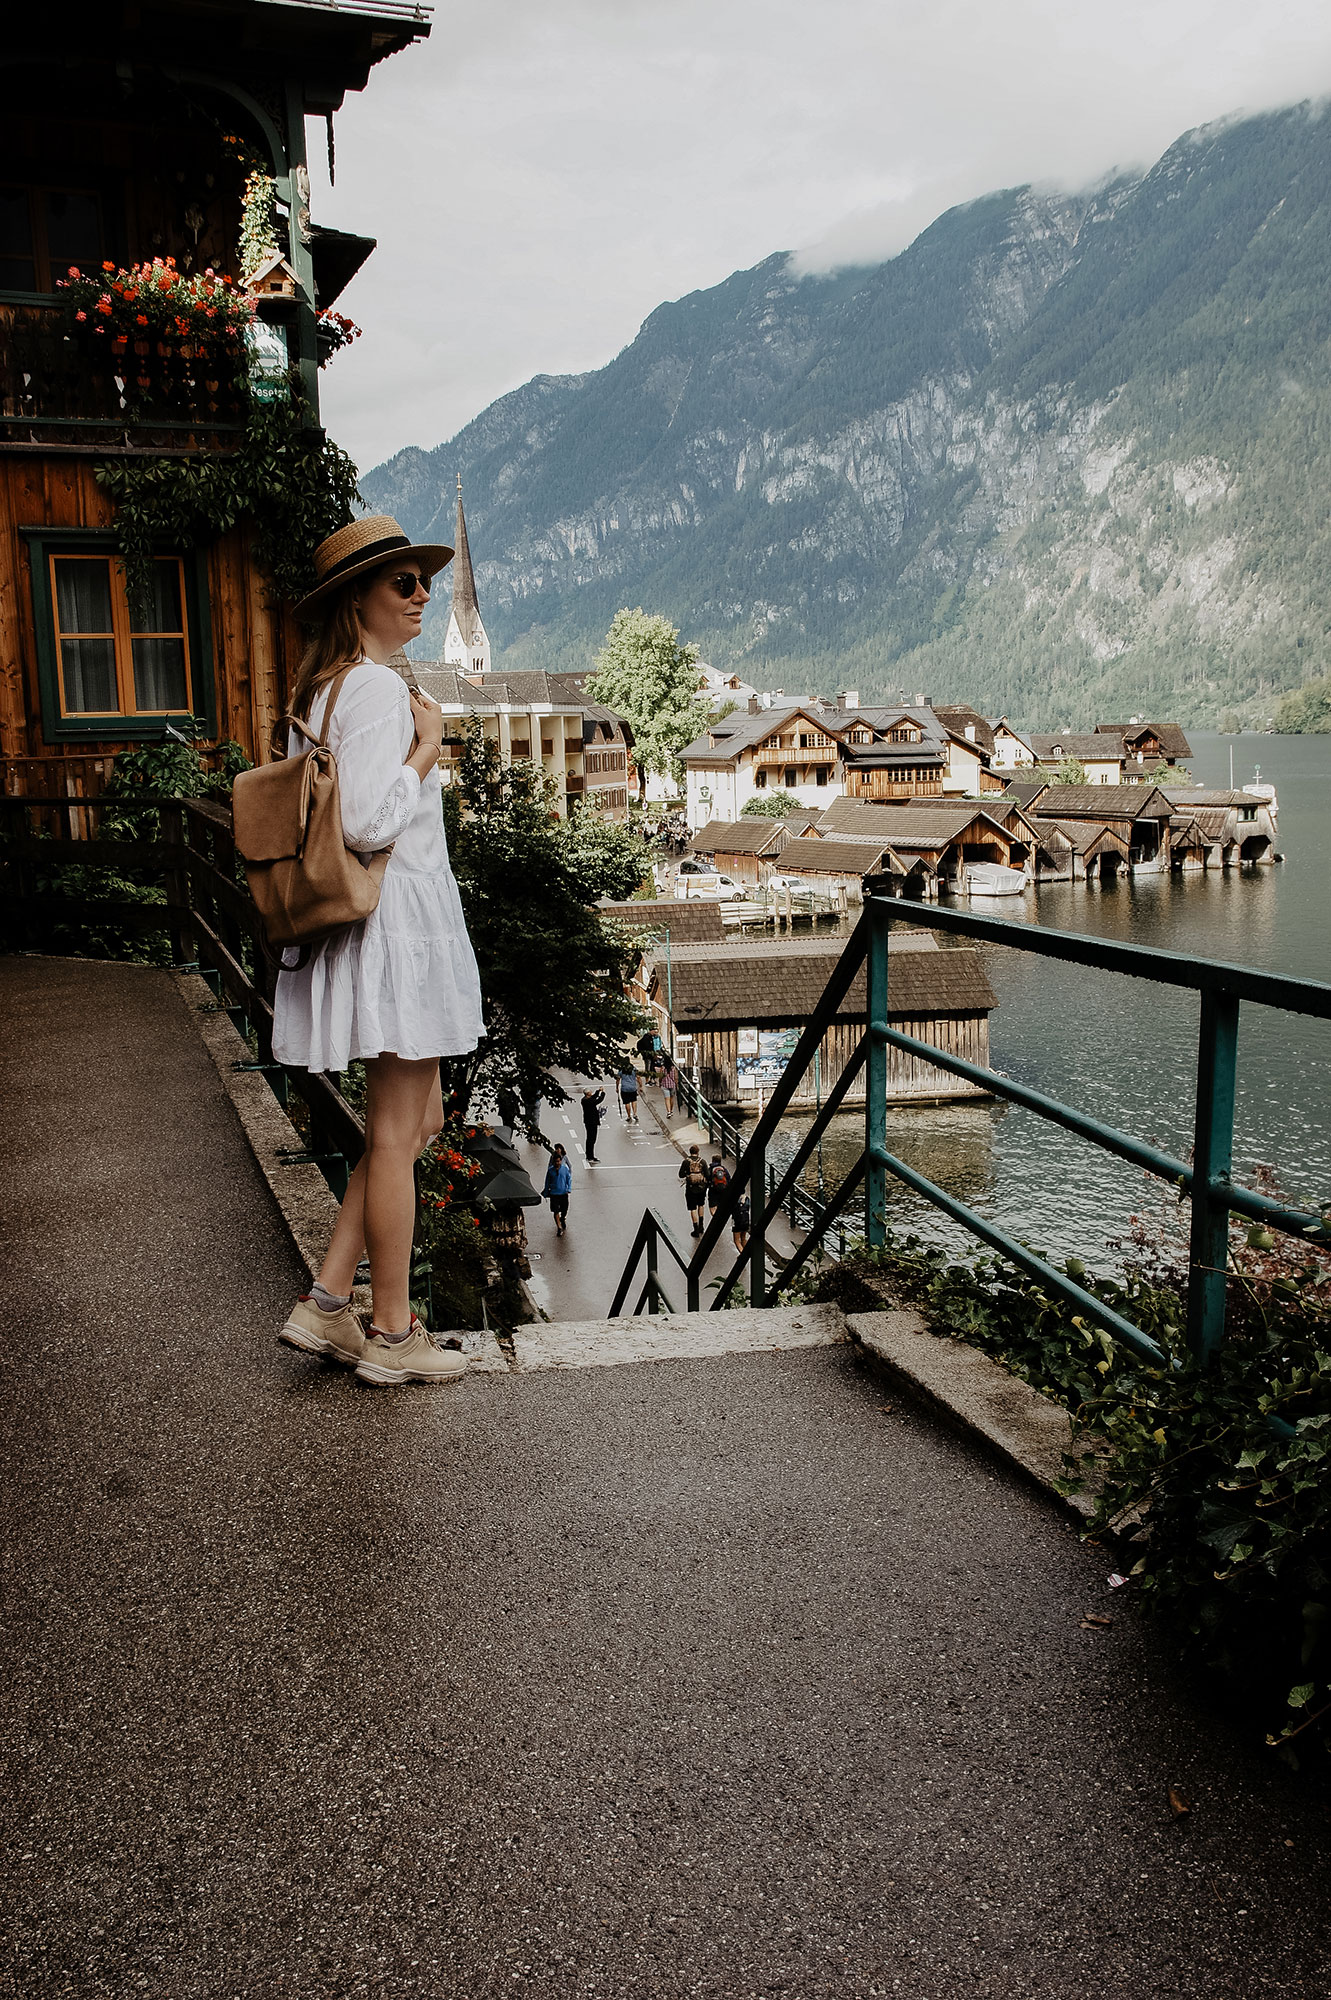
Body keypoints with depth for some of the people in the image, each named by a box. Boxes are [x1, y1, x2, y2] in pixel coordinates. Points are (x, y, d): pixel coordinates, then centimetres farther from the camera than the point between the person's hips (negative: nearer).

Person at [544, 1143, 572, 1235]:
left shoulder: (565, 1169, -5)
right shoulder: (550, 1170, -5)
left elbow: (569, 1179, 5)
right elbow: (547, 1182, 4)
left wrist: (569, 1189, -8)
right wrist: (546, 1193, 7)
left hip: (564, 1192, 1)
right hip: (553, 1193, -1)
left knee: (564, 1209, 12)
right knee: (556, 1211, -4)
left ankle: (563, 1219, 44)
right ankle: (559, 1228, 4)